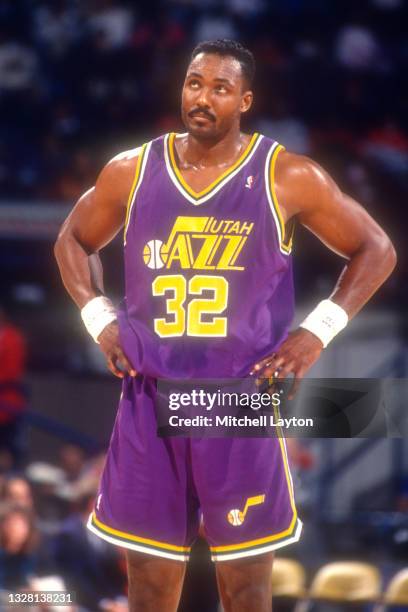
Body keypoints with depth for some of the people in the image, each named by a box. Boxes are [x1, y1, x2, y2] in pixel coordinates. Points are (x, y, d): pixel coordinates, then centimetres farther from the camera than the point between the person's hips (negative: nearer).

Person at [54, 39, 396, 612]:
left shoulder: (288, 177, -4)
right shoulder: (131, 172, 4)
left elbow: (375, 250, 4)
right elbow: (73, 242, 21)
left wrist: (319, 331, -5)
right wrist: (100, 320, 7)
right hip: (150, 403, 3)